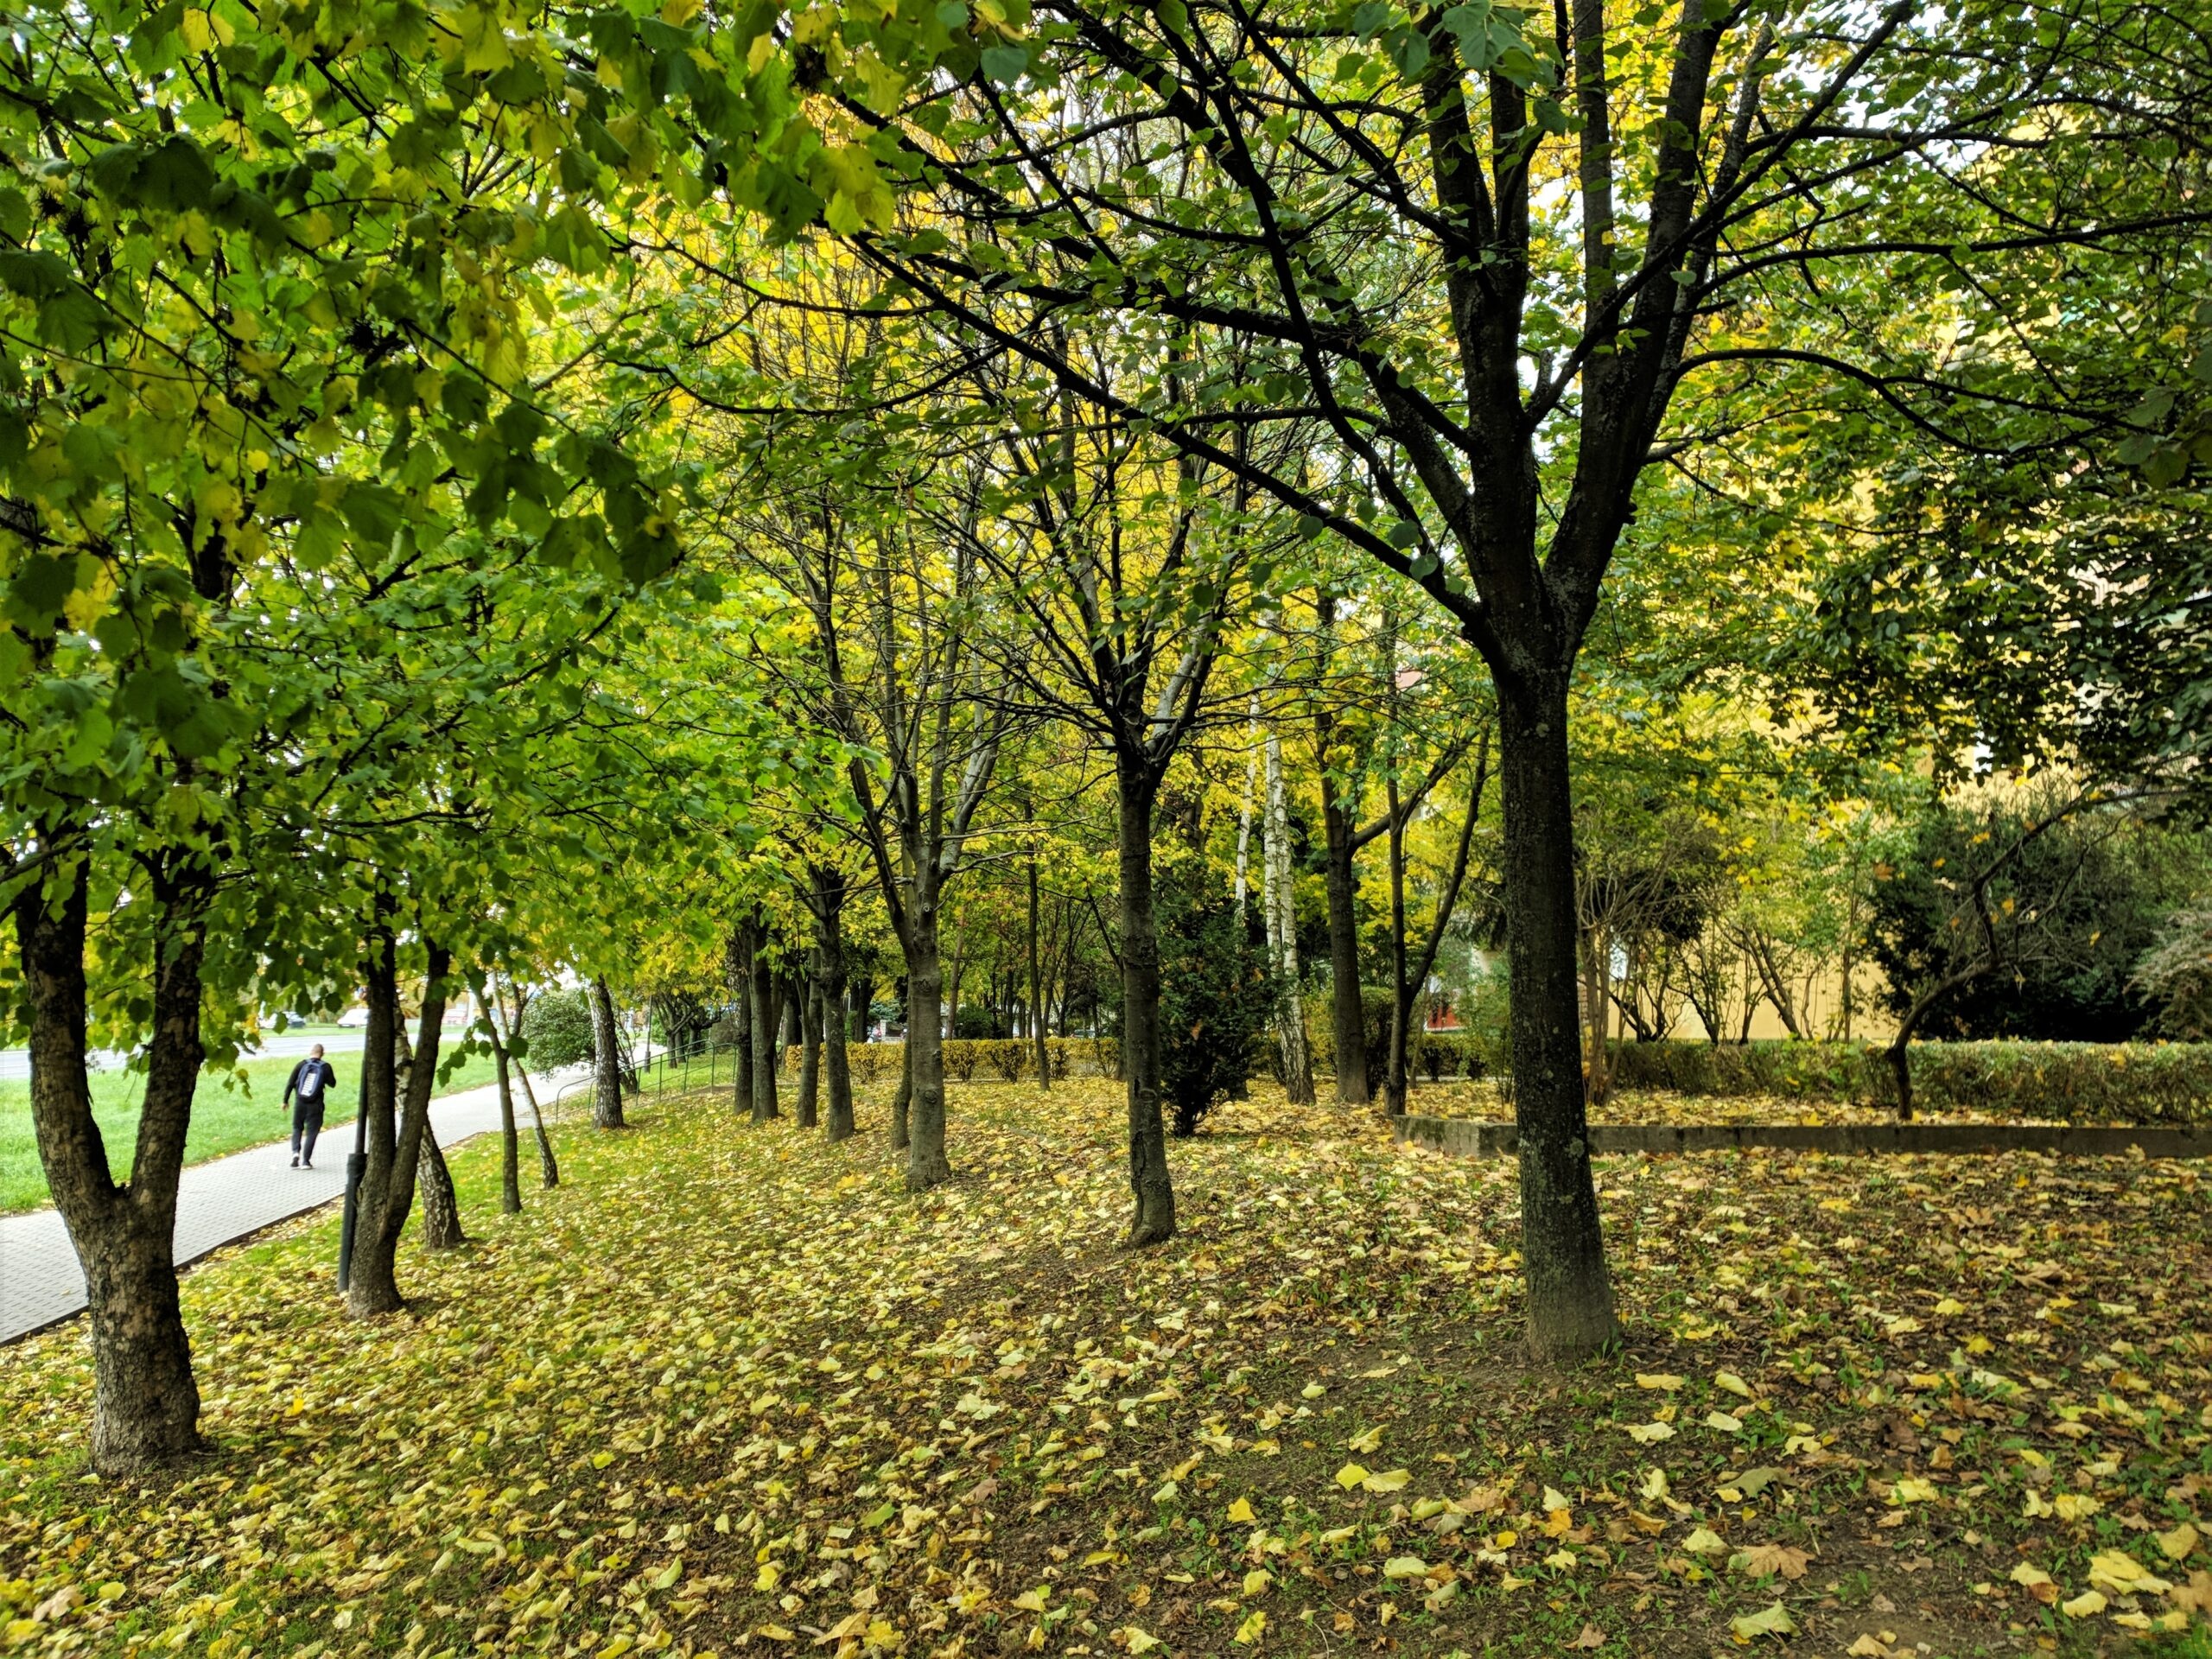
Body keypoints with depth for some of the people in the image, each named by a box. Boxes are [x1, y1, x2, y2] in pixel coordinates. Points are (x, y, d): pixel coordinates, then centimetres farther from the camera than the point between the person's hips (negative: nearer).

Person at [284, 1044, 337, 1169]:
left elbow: (290, 1084, -2)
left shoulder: (301, 1065, -2)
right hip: (315, 1105, -1)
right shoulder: (325, 1067, -4)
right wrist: (332, 1076, 25)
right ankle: (306, 1160, 0)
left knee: (297, 1128, 18)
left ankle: (295, 1152, -3)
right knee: (311, 1132, 5)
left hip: (299, 1102, 1)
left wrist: (285, 1100, 7)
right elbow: (332, 1083, 5)